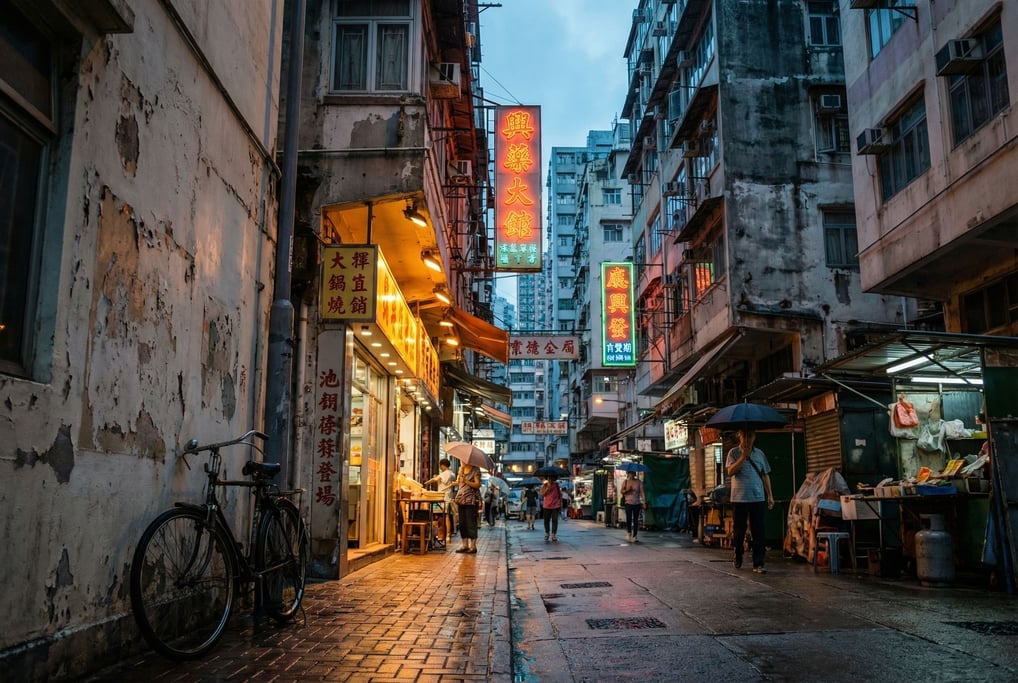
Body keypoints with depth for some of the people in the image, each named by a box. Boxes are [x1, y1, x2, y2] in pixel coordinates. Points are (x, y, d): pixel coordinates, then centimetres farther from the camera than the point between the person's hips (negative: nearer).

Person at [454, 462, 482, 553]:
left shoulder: (475, 470, -4)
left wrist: (466, 481, -20)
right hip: (461, 500, 7)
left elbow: (477, 485, -11)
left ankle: (473, 546, 0)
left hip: (471, 501, -6)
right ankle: (465, 545, 17)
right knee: (462, 523, 9)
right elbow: (458, 483, 14)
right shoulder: (461, 469, 14)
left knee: (471, 523, -5)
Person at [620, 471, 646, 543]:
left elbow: (642, 492, -2)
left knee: (636, 520, 2)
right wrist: (627, 490, -16)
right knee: (629, 519, -8)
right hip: (628, 503, -1)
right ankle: (629, 532, 17)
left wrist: (644, 502, -8)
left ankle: (635, 536, 8)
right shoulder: (625, 482, 5)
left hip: (637, 503, 1)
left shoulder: (639, 482, 3)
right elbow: (622, 491, 4)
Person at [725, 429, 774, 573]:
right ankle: (738, 558, 28)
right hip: (739, 498, -2)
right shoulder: (734, 453, 1)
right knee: (739, 531, 8)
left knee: (758, 532, -2)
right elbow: (730, 472, -13)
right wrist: (743, 456, -18)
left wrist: (770, 496, 8)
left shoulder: (760, 453, 10)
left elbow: (765, 475, 13)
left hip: (758, 498, 2)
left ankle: (758, 564, 0)